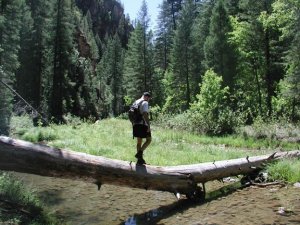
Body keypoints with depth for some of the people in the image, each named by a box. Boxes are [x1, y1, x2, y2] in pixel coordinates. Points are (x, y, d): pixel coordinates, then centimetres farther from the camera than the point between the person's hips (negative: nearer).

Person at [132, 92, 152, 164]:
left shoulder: (135, 102, 17)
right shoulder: (145, 103, -10)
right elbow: (145, 114, -21)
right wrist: (149, 126, -23)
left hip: (136, 124, 8)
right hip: (143, 124, -8)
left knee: (139, 141, 11)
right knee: (149, 139, 4)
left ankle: (139, 159, 14)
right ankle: (139, 153, -9)